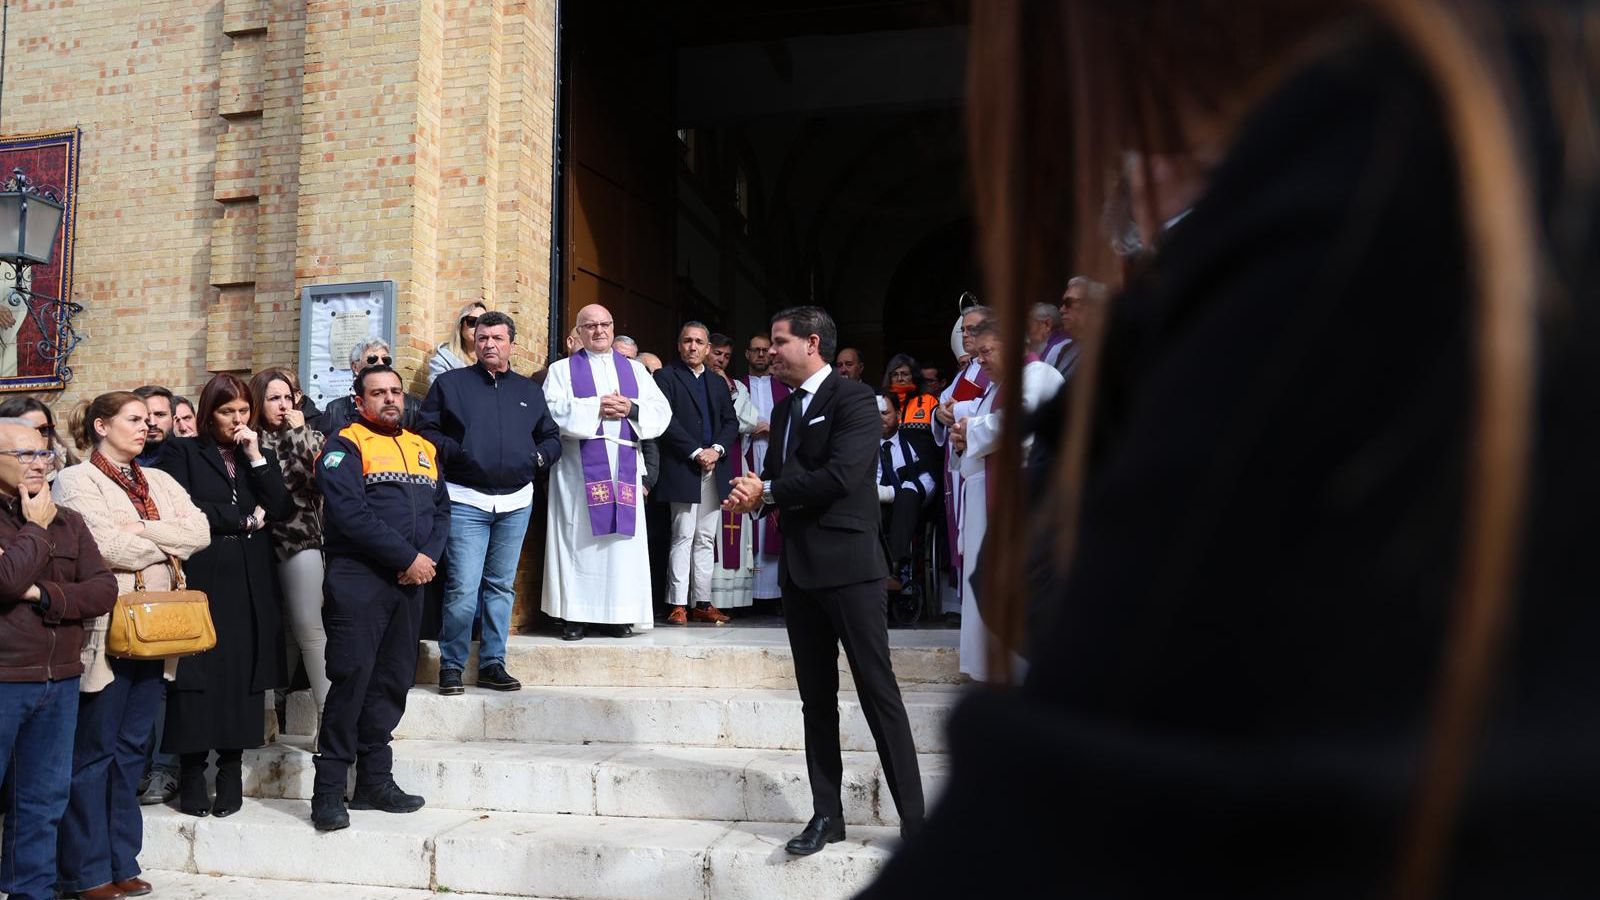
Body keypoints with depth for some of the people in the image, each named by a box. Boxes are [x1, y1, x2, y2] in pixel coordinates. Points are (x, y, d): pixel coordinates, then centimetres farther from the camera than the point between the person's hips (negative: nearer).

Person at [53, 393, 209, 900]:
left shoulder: (159, 481, 15)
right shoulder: (76, 481, -3)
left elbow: (201, 532, 2)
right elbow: (108, 548, -16)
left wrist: (142, 530, -10)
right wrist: (168, 542, -2)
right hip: (107, 629, -6)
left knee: (131, 748, 11)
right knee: (93, 751, 1)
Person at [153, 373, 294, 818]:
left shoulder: (261, 456, 17)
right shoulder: (183, 453, 7)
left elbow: (284, 509, 3)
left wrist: (257, 458, -4)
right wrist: (244, 519, -3)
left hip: (251, 584, 3)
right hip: (200, 578, -3)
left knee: (243, 673, 0)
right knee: (198, 676, -6)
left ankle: (231, 769, 7)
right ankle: (192, 770, 2)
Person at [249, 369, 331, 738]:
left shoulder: (309, 436, 8)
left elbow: (318, 476, -10)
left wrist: (298, 433, -8)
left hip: (301, 540, -1)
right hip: (264, 543, 1)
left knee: (308, 628, -6)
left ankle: (328, 715, -4)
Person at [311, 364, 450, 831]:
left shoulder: (423, 448, 18)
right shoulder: (345, 445, -3)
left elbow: (441, 509, 14)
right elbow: (350, 513, -15)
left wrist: (429, 556, -5)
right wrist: (409, 557, -15)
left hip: (409, 582, 6)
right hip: (358, 578, -6)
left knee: (393, 681, 9)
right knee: (351, 679, -9)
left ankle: (375, 780, 19)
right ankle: (329, 789, -3)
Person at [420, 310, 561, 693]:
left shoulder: (529, 391, 15)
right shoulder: (450, 383, 5)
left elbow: (552, 437, 19)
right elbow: (427, 431, 1)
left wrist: (539, 457, -1)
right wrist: (455, 451, -14)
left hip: (516, 502, 4)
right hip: (466, 500, -4)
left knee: (501, 586, 10)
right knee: (463, 587, -10)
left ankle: (492, 663, 18)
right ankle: (451, 665, 4)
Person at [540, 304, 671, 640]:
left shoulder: (635, 370, 18)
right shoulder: (563, 369, 10)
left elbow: (662, 411, 9)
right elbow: (552, 409, -7)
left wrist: (631, 409, -9)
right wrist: (596, 408, -13)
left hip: (625, 464, 3)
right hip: (580, 465, -2)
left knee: (622, 537, -2)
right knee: (579, 536, -6)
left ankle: (617, 614, 3)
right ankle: (575, 615, -2)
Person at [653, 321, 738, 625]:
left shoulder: (719, 383, 19)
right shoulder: (666, 377, 1)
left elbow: (731, 422, 13)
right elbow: (666, 420, -9)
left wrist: (717, 449, -6)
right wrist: (696, 452, -14)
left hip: (714, 470, 6)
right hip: (683, 469, -5)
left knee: (706, 540, 7)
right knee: (683, 537, -7)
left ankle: (703, 603, 10)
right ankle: (678, 605, -4)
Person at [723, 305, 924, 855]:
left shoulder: (852, 398, -8)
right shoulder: (785, 411, 17)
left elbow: (842, 475, -20)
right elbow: (772, 479, 19)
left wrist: (768, 490, -9)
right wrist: (752, 499, -5)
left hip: (848, 566, -8)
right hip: (800, 568, 8)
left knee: (878, 692, -5)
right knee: (816, 698, 11)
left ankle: (914, 819, 1)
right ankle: (826, 814, 18)